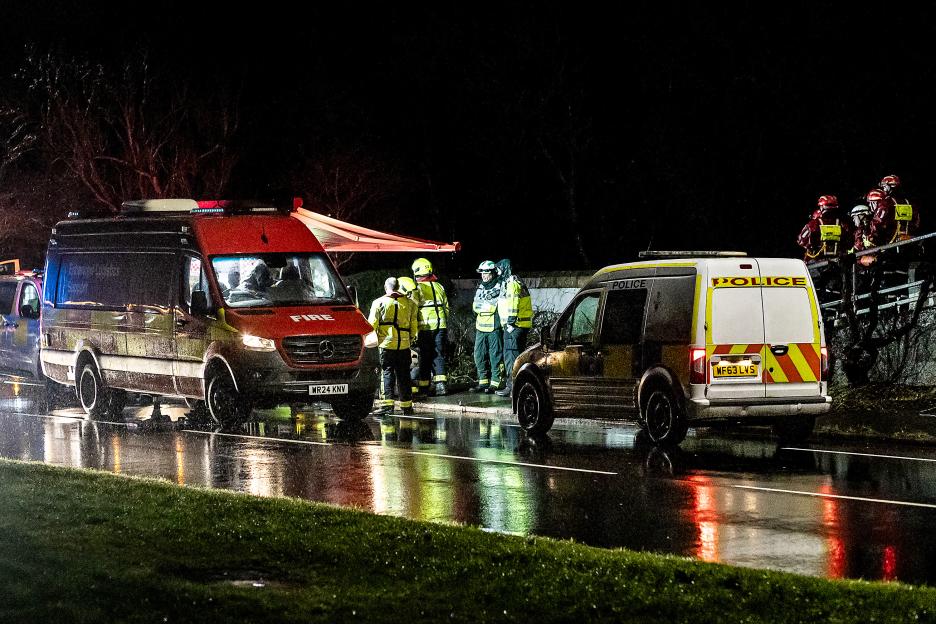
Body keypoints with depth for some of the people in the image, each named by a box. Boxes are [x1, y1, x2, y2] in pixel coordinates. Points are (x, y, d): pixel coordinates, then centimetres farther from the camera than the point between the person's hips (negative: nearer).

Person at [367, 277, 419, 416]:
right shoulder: (409, 303, 8)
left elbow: (372, 325, -2)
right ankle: (407, 406, 12)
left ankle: (387, 403, -15)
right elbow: (414, 326, 11)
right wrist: (410, 339, 25)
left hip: (386, 343, -3)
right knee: (403, 375, 9)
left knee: (387, 373, -3)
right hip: (404, 344, 3)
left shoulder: (379, 303, -1)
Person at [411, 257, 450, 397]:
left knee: (425, 356, 4)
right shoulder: (439, 286, 11)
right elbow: (446, 307, 15)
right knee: (439, 355, 7)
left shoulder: (418, 288, -7)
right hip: (441, 326, 4)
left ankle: (424, 385, 9)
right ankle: (440, 383, -2)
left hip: (425, 327, -4)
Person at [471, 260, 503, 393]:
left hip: (494, 328, -7)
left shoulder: (500, 288, -5)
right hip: (481, 327, 7)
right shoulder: (480, 288, 17)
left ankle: (495, 383, 0)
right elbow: (475, 306, 12)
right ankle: (483, 381, 18)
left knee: (495, 356, -5)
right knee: (479, 356, 9)